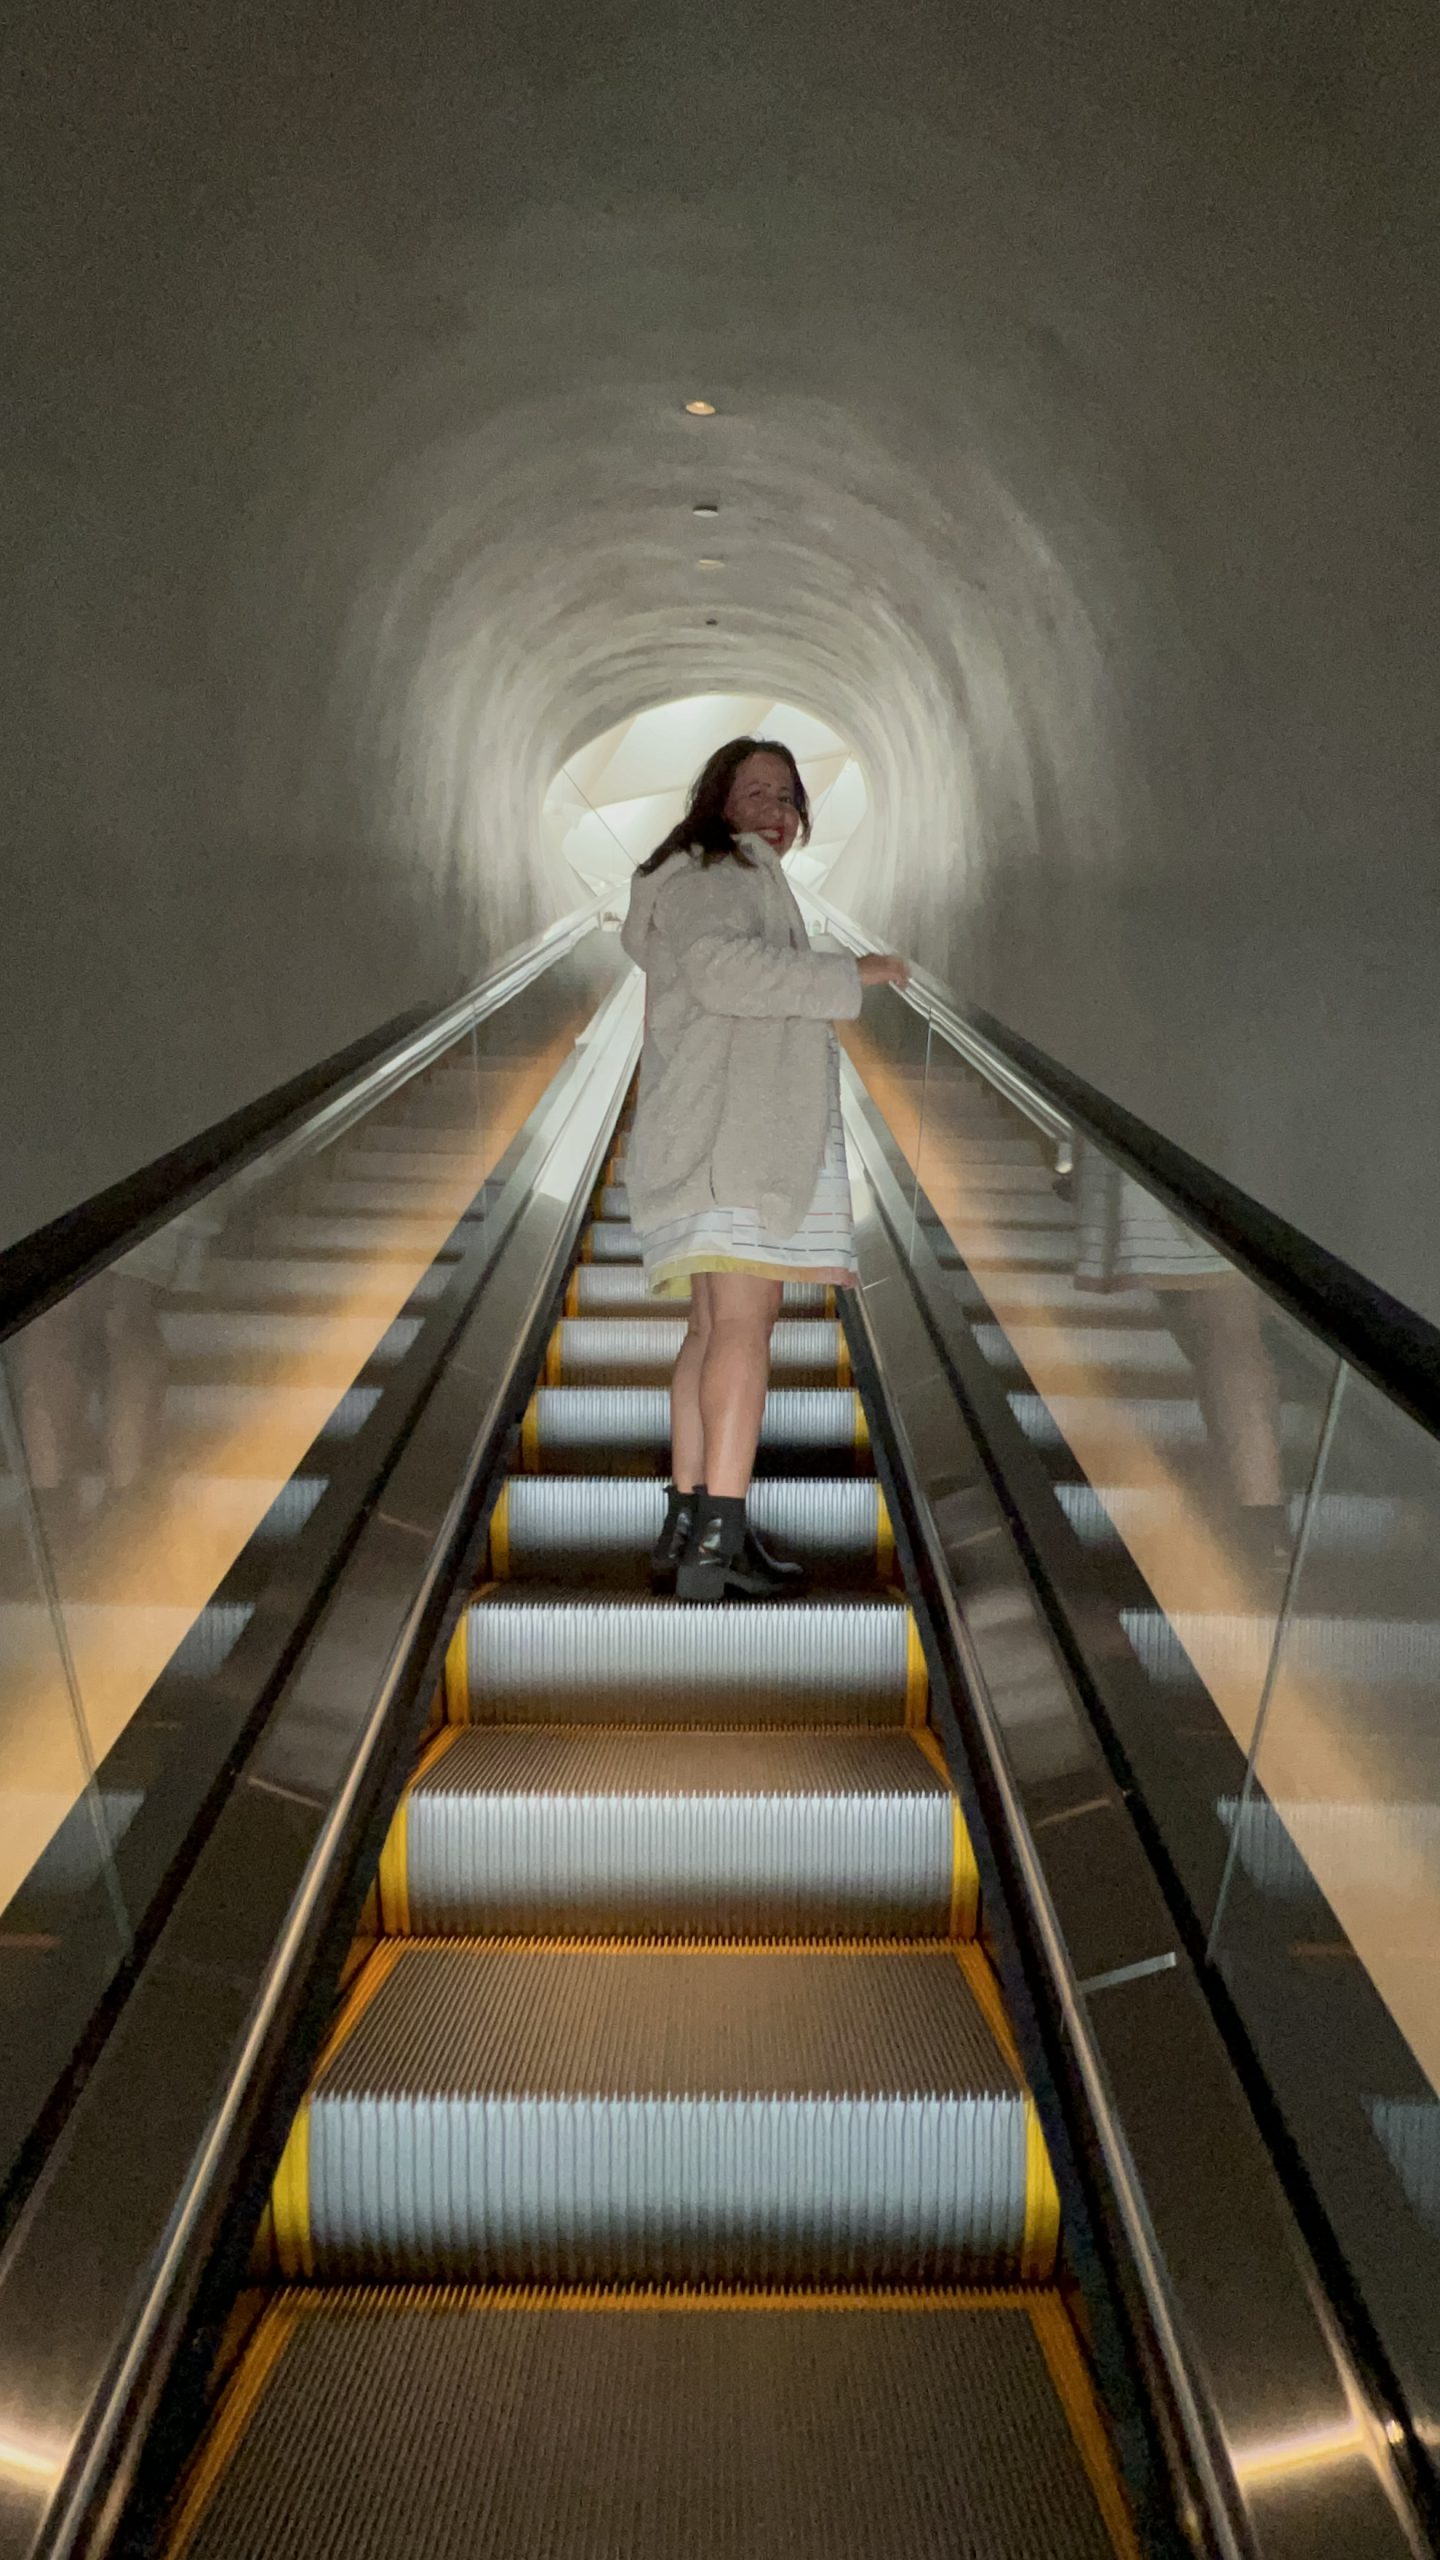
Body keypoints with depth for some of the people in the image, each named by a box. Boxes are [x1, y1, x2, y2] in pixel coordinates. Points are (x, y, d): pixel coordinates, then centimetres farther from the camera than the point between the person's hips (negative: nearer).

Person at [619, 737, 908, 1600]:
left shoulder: (751, 883, 33)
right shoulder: (708, 872, 0)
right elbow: (720, 967, -20)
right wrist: (850, 975, -15)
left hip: (754, 1131, 11)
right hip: (727, 1124, -11)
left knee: (718, 1326, 5)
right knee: (744, 1319, -20)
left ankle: (688, 1528, 4)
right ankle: (719, 1537, -27)